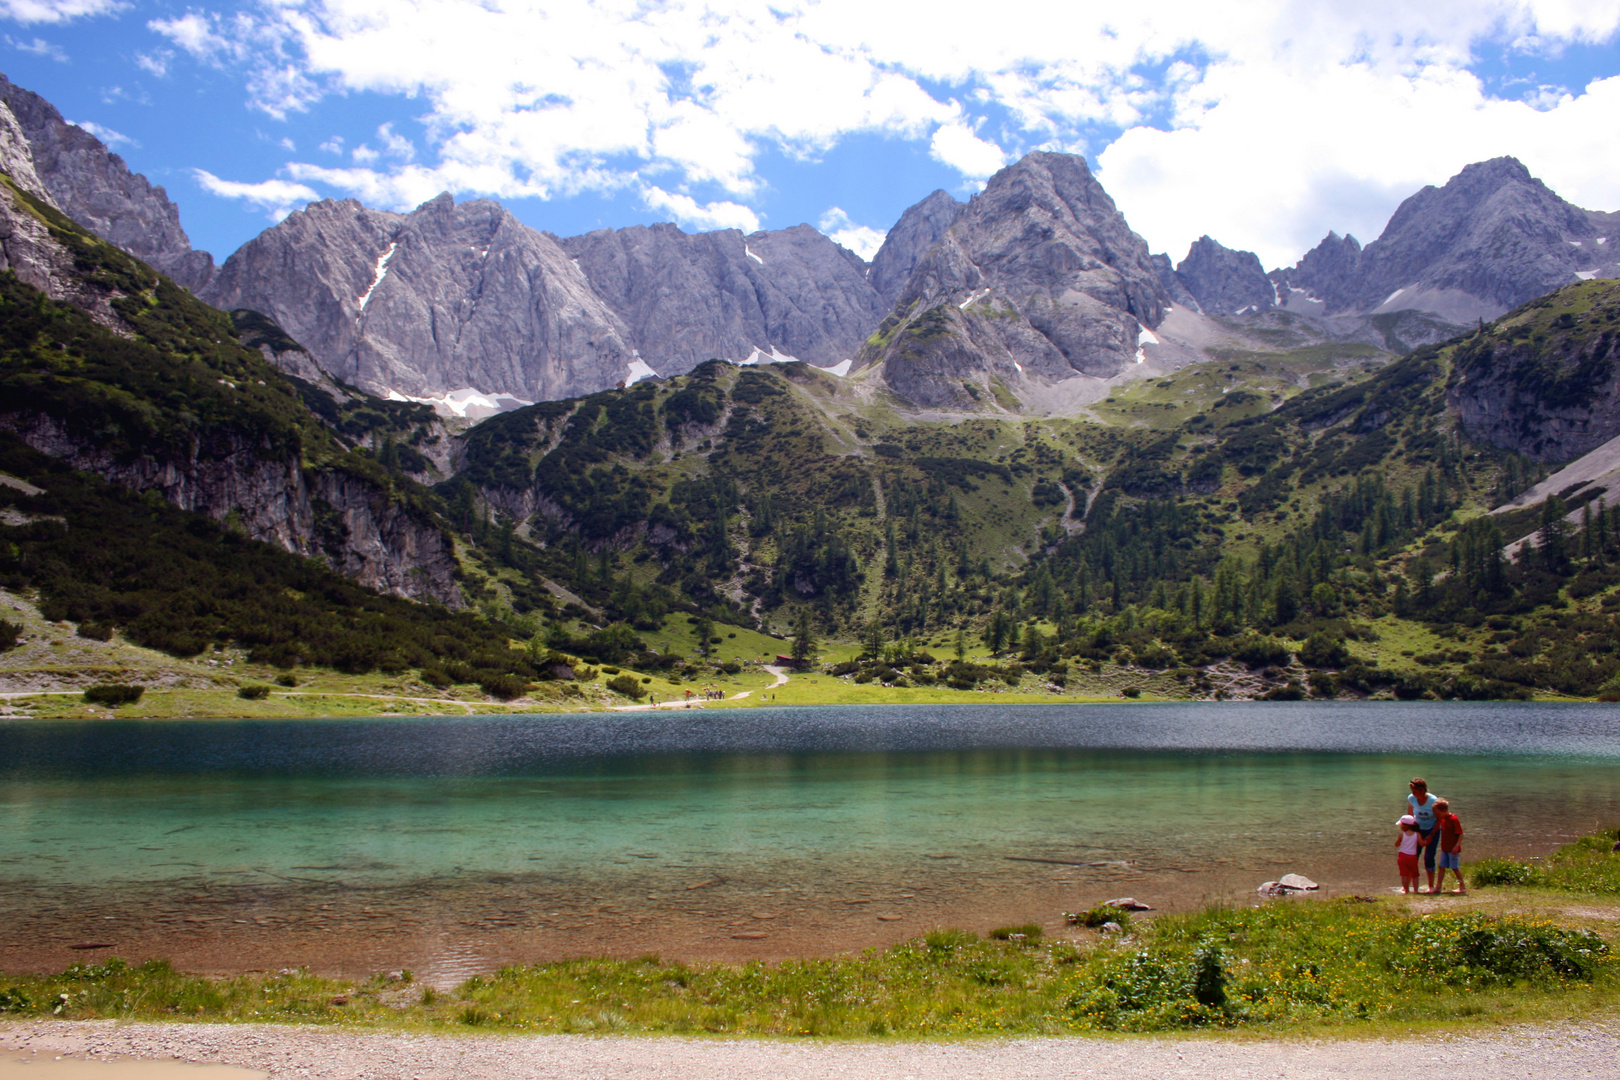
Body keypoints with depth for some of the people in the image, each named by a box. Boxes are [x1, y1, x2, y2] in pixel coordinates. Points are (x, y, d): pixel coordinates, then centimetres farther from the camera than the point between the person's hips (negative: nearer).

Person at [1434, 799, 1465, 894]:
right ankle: (1439, 887, 9)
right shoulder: (1442, 818, 7)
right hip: (1445, 848, 8)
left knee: (1455, 867, 0)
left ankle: (1463, 887, 13)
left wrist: (1457, 846, -25)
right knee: (1442, 866, 6)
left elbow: (1461, 834, -18)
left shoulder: (1454, 819, -17)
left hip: (1453, 849, -8)